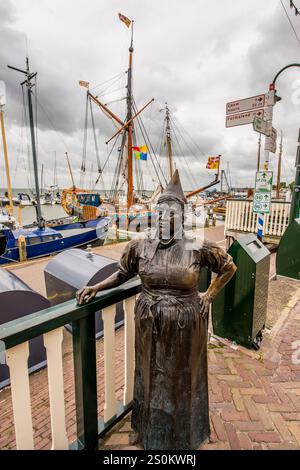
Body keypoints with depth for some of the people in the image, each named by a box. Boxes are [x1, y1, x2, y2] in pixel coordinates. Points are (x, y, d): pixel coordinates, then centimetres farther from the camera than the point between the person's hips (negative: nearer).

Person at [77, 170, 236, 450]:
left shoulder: (198, 248, -16)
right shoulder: (140, 246, -10)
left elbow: (228, 267, 1)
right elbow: (122, 273, 5)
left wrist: (209, 296, -1)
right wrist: (96, 287, -4)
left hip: (186, 326, -1)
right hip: (150, 326, 2)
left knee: (182, 379, 21)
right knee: (152, 377, 22)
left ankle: (184, 434, 53)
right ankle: (152, 432, 54)